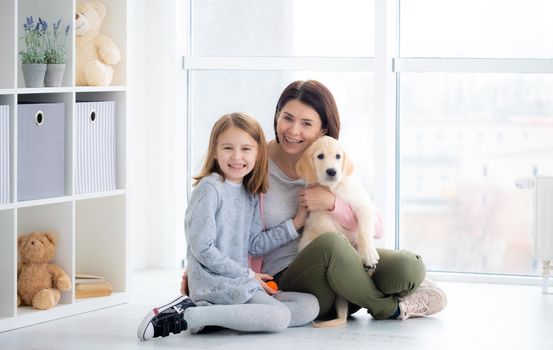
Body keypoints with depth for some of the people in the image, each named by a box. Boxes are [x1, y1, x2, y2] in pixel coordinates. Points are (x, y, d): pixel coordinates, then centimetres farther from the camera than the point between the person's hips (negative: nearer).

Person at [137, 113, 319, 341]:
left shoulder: (250, 195, 14)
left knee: (310, 306, 3)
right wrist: (248, 275, -10)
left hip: (240, 284, 9)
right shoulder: (210, 188, -11)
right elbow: (202, 248, -15)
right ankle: (187, 316, -21)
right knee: (279, 317, -24)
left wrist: (294, 224, 8)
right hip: (214, 285, -9)